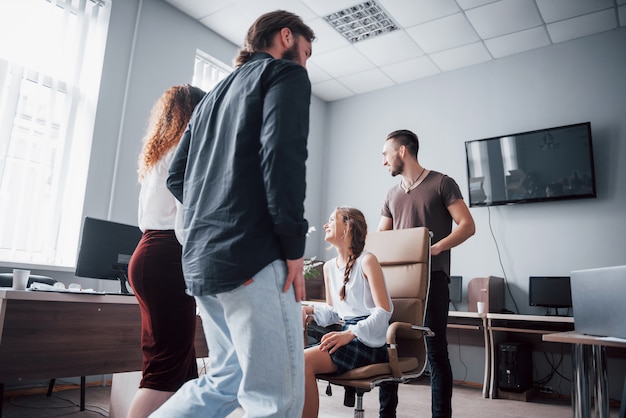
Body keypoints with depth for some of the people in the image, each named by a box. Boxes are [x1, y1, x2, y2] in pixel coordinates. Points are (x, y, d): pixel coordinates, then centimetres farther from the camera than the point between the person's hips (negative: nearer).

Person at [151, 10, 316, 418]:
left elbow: (177, 176, 22)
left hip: (201, 258, 9)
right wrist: (294, 245, -11)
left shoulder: (216, 93, 27)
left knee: (226, 381, 19)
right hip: (252, 257, -9)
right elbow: (282, 154, -14)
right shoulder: (286, 74, 4)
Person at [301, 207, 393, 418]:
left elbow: (384, 310, -13)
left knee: (304, 361, -26)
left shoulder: (367, 260, -7)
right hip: (348, 336, 7)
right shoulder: (329, 266, 14)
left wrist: (350, 334, -22)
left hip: (369, 341, -7)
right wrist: (308, 310, -1)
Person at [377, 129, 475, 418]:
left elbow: (467, 225, -7)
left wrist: (437, 247, -22)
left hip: (432, 278, -6)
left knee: (436, 351, -2)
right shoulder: (392, 195, 18)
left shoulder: (441, 183, 0)